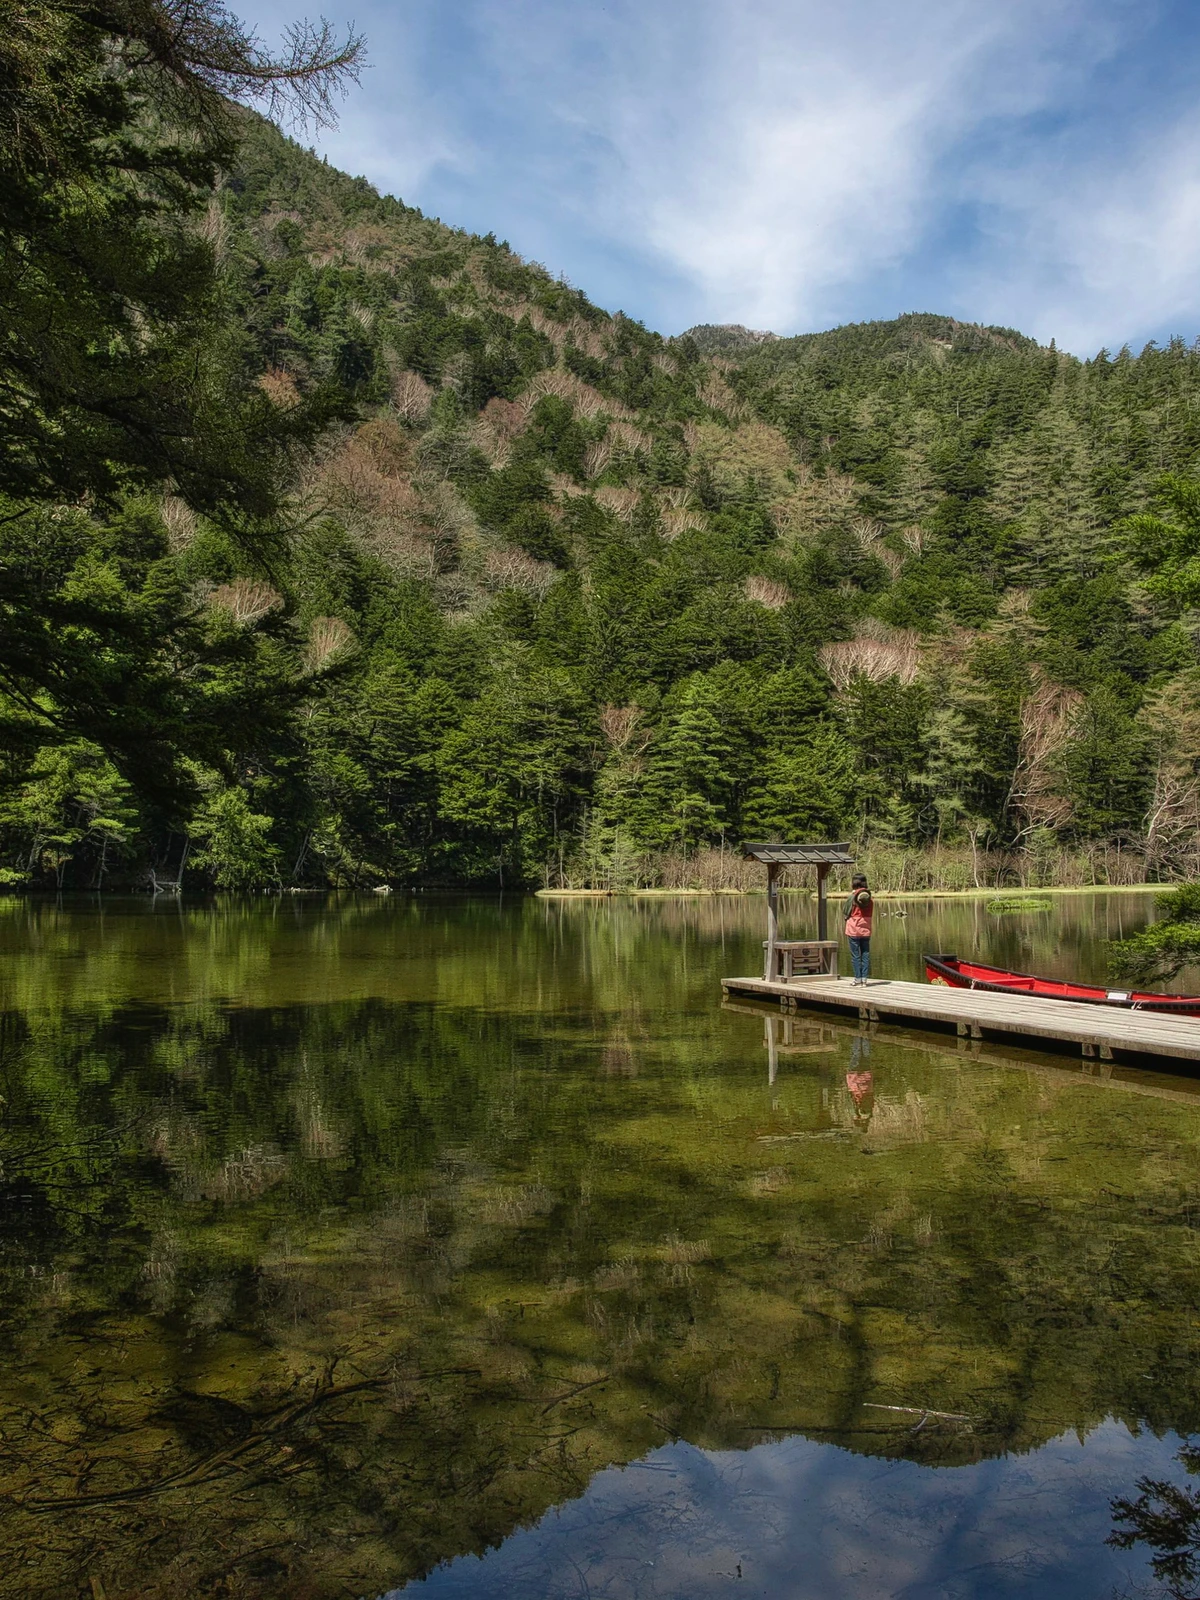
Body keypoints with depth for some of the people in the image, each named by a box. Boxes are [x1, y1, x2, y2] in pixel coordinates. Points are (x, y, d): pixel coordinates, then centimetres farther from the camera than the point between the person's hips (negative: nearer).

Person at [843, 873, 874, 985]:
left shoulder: (852, 897, -11)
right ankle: (864, 978, 6)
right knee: (865, 954, 8)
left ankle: (858, 978, 3)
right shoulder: (870, 898, 3)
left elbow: (847, 913, -2)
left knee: (855, 955, 2)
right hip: (866, 931, 4)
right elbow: (871, 914, 9)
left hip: (853, 930, -4)